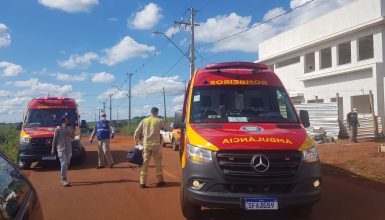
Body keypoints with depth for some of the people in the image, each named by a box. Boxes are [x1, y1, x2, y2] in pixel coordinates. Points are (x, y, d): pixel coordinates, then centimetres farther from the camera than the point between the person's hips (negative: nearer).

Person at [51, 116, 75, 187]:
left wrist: (69, 134, -14)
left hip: (68, 148, 5)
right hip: (61, 149, -5)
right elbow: (54, 139, -3)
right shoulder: (58, 129, -4)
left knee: (67, 164, 12)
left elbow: (73, 137, 9)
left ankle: (63, 178, 29)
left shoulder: (70, 128, 9)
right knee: (64, 164, -13)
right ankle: (64, 180, -12)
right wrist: (53, 149, -5)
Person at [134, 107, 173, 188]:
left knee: (145, 163, 7)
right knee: (158, 163, 11)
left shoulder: (144, 121, 6)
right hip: (156, 145, -2)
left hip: (146, 145, 2)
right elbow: (169, 129, 4)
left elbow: (136, 133, 6)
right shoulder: (159, 121, -3)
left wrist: (136, 141, 21)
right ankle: (160, 181, 18)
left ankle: (142, 182, 5)